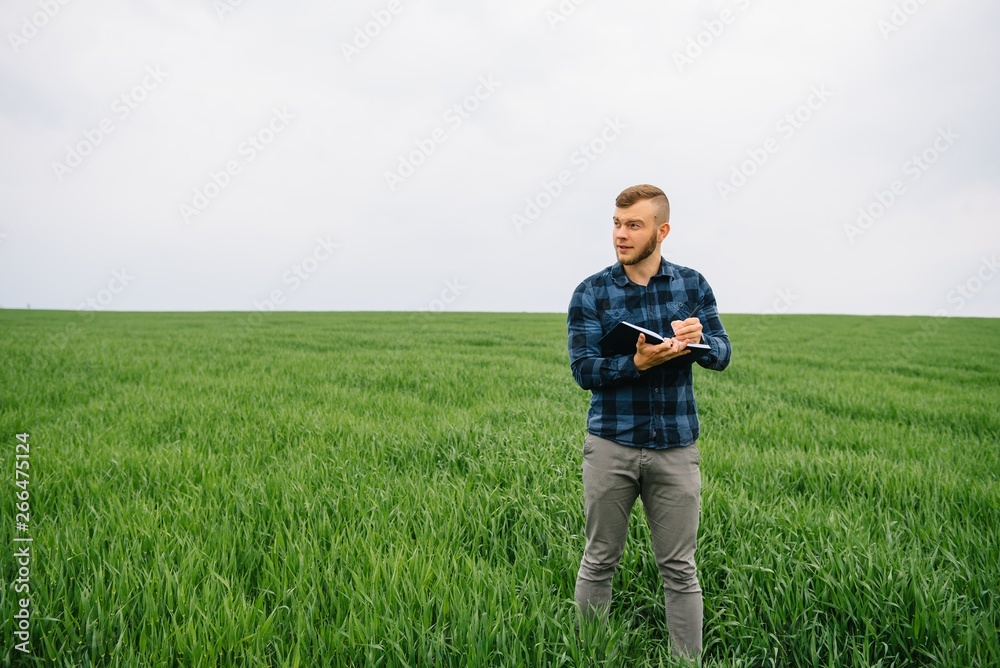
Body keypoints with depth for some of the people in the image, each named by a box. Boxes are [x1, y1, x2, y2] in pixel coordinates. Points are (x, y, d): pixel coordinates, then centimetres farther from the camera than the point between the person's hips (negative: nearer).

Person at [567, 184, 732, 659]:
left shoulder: (692, 285, 4)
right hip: (611, 445, -1)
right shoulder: (591, 293, -3)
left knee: (679, 569, 9)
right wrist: (638, 362, -25)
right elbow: (583, 369, -9)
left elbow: (723, 355, 3)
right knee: (599, 562, 11)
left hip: (676, 447, 1)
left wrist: (700, 339, -19)